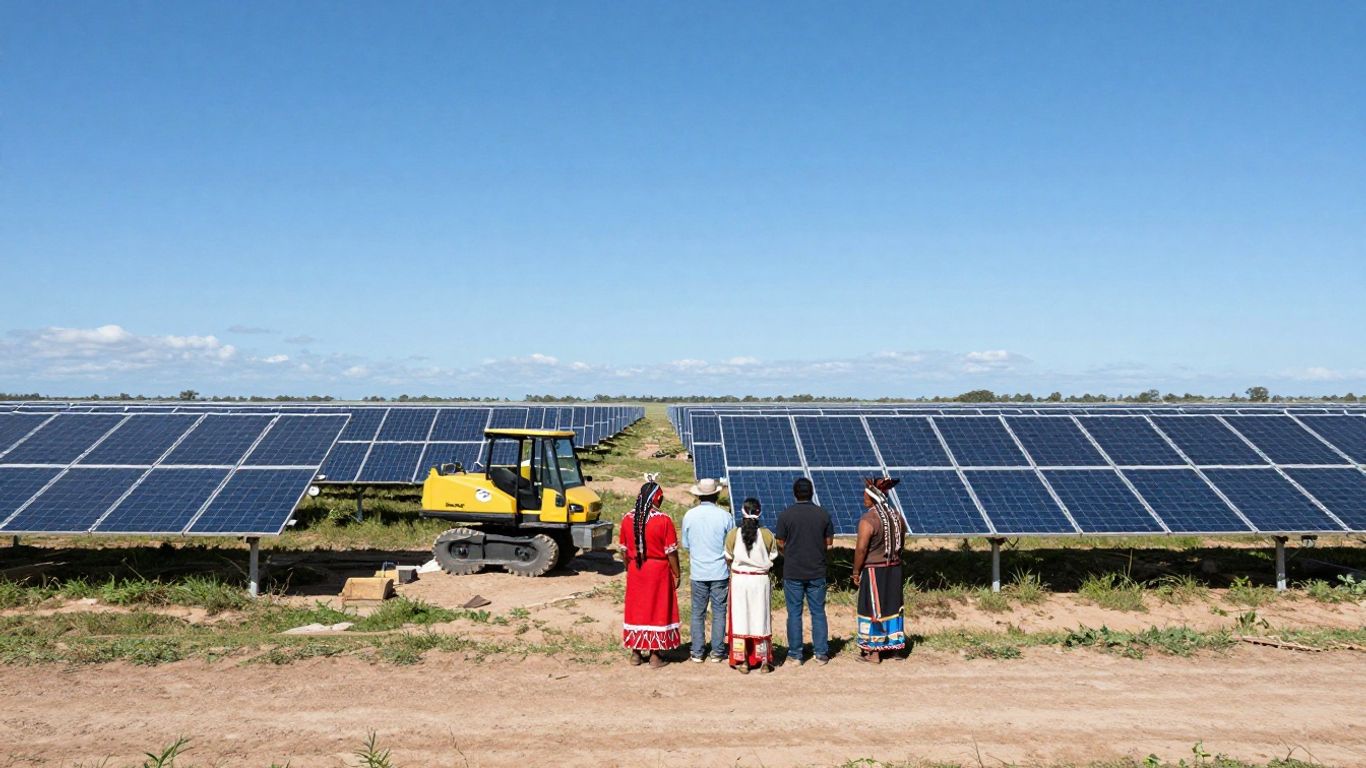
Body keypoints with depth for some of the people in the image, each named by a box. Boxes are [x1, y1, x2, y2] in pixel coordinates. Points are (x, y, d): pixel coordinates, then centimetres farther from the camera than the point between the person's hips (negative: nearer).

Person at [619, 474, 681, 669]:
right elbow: (671, 551, -12)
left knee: (636, 609, 13)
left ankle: (636, 653, 20)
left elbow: (624, 550, 6)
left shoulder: (627, 519, -2)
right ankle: (655, 655, 12)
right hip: (658, 571, -4)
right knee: (657, 610, 7)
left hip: (635, 570, 4)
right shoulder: (663, 521, -15)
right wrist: (677, 574, -1)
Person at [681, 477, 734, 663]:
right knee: (719, 612, 8)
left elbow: (686, 546, 5)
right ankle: (717, 652, 12)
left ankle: (697, 652, 14)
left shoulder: (689, 515, -5)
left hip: (698, 572, 1)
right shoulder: (725, 516, -10)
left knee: (698, 613, 11)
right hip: (720, 572, -1)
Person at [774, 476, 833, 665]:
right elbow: (829, 541, 5)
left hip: (792, 572, -2)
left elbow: (780, 544, -5)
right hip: (817, 572, 2)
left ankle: (796, 654, 10)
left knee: (794, 613, 6)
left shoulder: (785, 515, -10)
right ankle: (821, 653, 12)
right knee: (818, 612, 10)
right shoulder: (823, 515, -2)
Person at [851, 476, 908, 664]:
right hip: (894, 569, 7)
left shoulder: (868, 519, -19)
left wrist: (856, 572, -9)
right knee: (891, 606, 16)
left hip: (873, 571, -7)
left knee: (874, 608, 2)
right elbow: (902, 543, 13)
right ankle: (893, 643, 27)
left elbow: (861, 549, -20)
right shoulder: (896, 515, 5)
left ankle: (873, 652, 9)